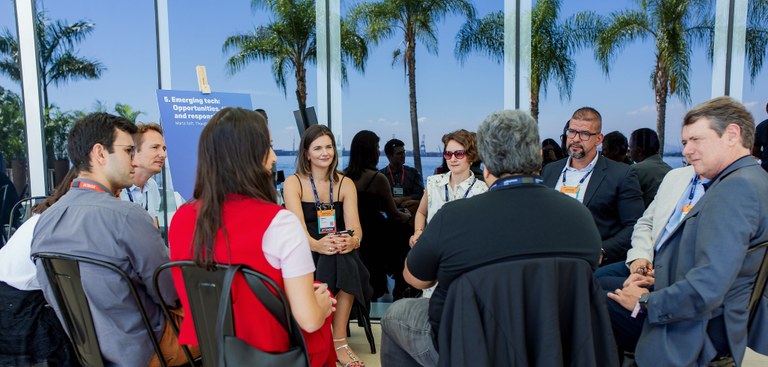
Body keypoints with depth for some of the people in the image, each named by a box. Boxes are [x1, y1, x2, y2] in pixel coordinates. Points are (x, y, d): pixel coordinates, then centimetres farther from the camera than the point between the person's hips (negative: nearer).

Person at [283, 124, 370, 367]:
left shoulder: (345, 184, 4)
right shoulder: (293, 183, -3)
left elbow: (353, 225, -10)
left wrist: (353, 240, -35)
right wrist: (317, 244, -41)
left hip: (341, 253, 2)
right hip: (305, 255, -1)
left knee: (342, 259, -32)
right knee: (331, 257, -33)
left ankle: (339, 340, -20)